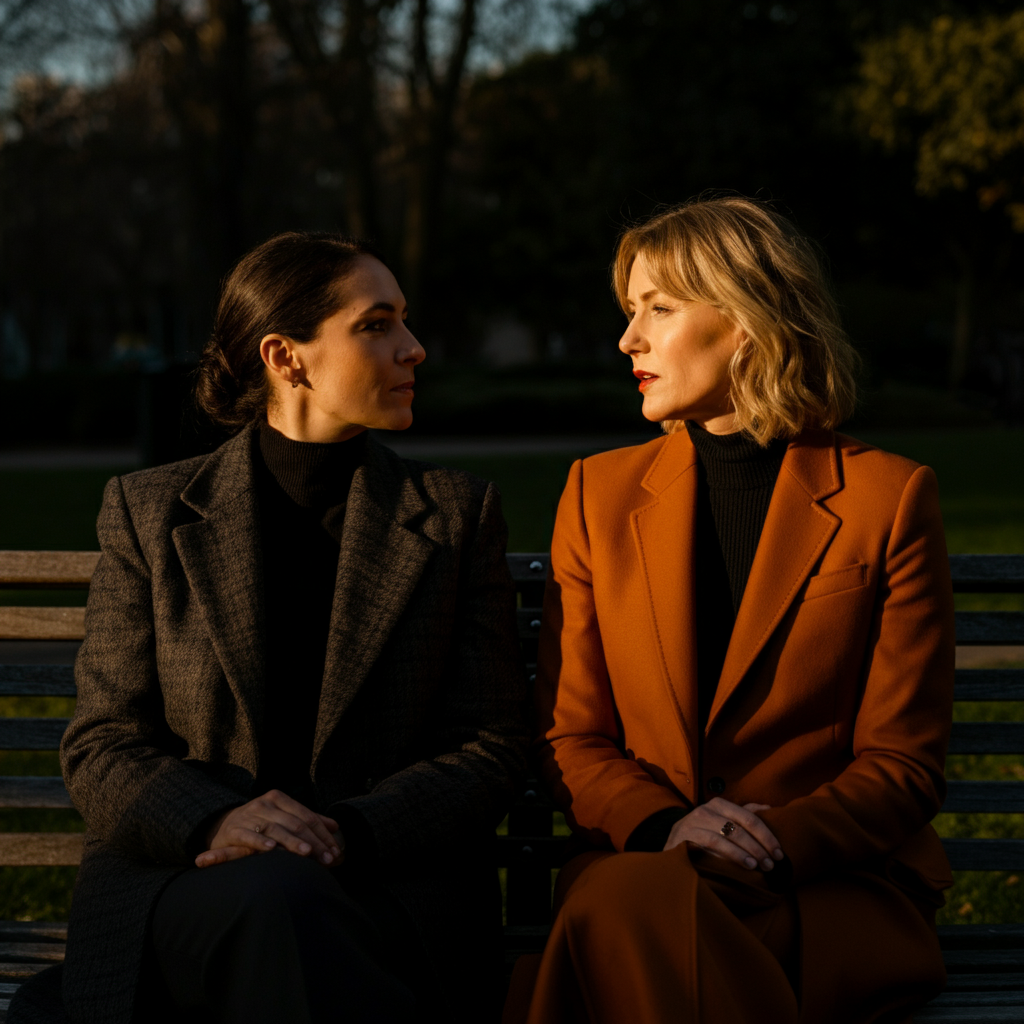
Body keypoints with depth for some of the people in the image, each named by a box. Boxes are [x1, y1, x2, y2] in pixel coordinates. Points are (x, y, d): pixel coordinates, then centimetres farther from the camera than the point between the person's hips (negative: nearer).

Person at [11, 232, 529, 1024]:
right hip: (179, 882, 0)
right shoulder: (148, 512, 9)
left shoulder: (458, 513, 10)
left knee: (285, 908, -35)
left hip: (390, 879, 1)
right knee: (270, 903, -36)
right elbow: (102, 749, 4)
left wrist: (350, 833, -14)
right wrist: (217, 821, -19)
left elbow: (490, 751, 6)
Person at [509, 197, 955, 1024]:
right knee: (619, 905, -36)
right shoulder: (602, 492, 12)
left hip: (838, 893, -2)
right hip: (638, 875, 3)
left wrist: (775, 841, -18)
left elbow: (904, 762, 0)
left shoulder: (888, 498, 1)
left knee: (628, 909, -35)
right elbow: (571, 737, 9)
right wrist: (665, 828, -12)